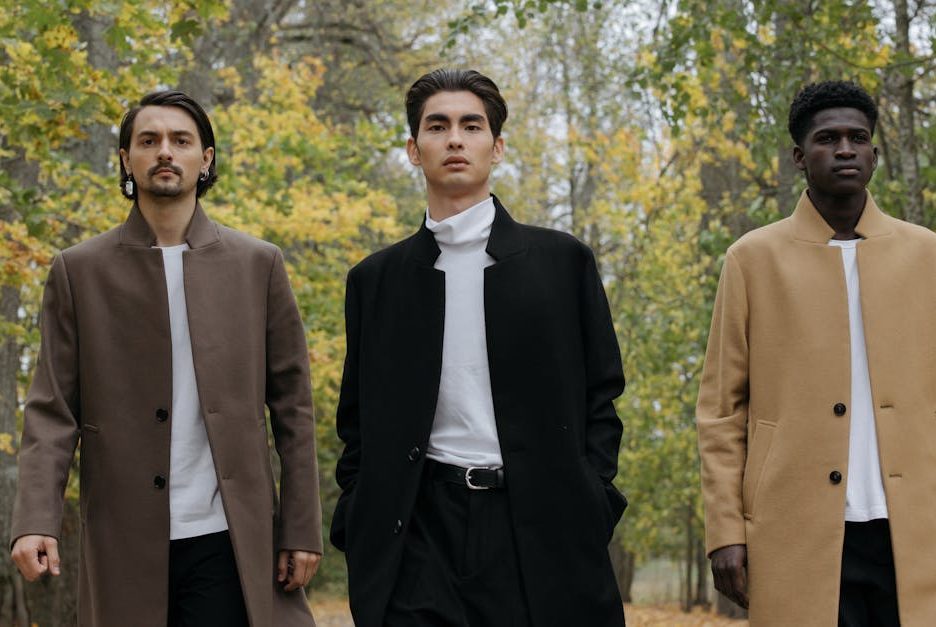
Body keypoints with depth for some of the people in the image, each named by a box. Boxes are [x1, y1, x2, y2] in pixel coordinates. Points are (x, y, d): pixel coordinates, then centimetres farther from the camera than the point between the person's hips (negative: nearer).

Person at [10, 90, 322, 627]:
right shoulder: (79, 272, 6)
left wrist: (302, 528, 2)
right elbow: (52, 410, 2)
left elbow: (292, 406, 7)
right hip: (126, 546, 0)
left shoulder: (258, 265, 8)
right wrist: (37, 519, -12)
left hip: (227, 542, 0)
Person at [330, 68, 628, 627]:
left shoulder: (563, 261, 8)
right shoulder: (376, 280, 12)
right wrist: (359, 534, 2)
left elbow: (600, 398, 8)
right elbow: (359, 422, 14)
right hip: (418, 541, 1)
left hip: (540, 532, -1)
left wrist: (586, 510, -4)